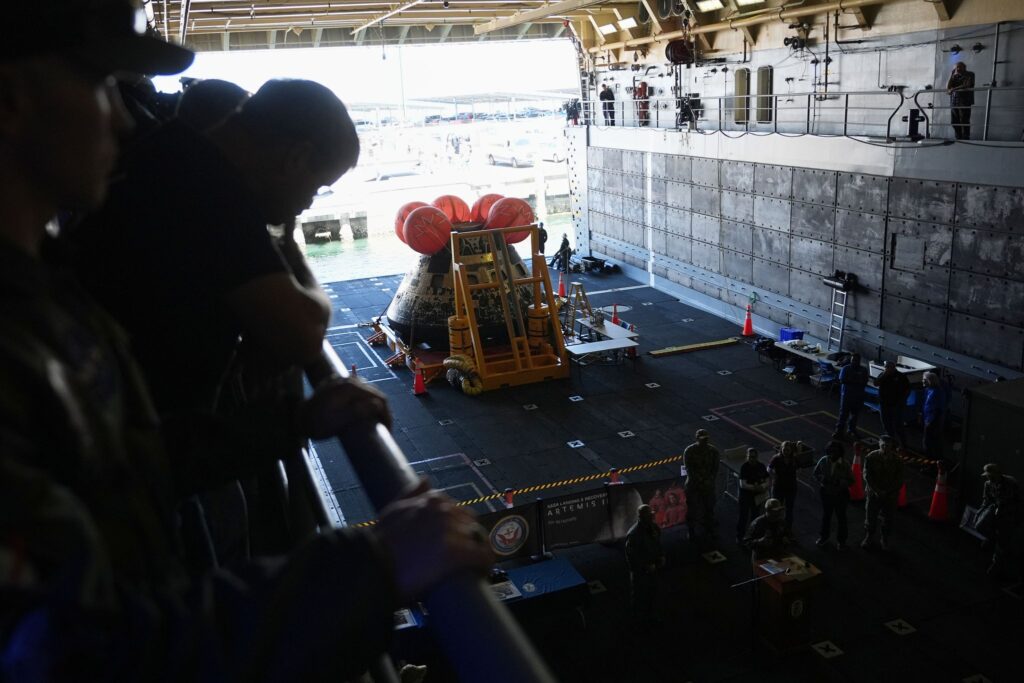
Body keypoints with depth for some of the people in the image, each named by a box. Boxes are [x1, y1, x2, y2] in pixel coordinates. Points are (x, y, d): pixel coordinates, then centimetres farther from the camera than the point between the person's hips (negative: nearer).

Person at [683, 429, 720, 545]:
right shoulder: (689, 451, -11)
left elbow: (715, 468, 0)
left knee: (709, 508, 8)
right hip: (693, 484, -2)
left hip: (708, 484, 2)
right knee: (693, 509, 3)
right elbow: (689, 469, -12)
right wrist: (701, 481, -17)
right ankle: (692, 533, 16)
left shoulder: (713, 451, -3)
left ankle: (709, 533, 22)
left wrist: (709, 481, -13)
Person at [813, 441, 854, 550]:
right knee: (826, 515, 20)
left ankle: (841, 540, 32)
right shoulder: (823, 461, -14)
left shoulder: (845, 464, -21)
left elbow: (851, 481, -14)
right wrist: (822, 479, -18)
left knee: (841, 517, 14)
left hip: (841, 494, -2)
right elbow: (816, 472, 2)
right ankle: (824, 537, 41)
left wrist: (839, 482, -30)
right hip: (826, 493, 2)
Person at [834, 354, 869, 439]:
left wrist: (850, 380, -19)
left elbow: (864, 383, -6)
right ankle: (839, 431, 2)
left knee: (855, 414, 11)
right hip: (846, 395, -3)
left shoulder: (863, 370, 2)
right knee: (843, 413, -3)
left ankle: (852, 430, 26)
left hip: (858, 396, 3)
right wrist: (857, 381, -16)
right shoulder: (845, 369, -5)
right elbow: (842, 380, -15)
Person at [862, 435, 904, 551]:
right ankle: (868, 537, 33)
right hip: (873, 493, 0)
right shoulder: (871, 457, -12)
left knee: (888, 519, 11)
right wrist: (876, 490, -15)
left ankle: (884, 540, 32)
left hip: (890, 495, 0)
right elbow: (867, 476, -9)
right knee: (870, 516, 12)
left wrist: (889, 492, -12)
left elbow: (899, 480, -4)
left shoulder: (896, 460, -10)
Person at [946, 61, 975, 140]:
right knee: (954, 122, 3)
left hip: (965, 101, -5)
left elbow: (966, 85, -12)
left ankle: (965, 139, -9)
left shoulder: (969, 75, 5)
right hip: (954, 101, 5)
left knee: (964, 121, -10)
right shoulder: (955, 76, 18)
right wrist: (952, 74, 4)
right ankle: (959, 139, 11)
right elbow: (948, 86, 6)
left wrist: (954, 89, -22)